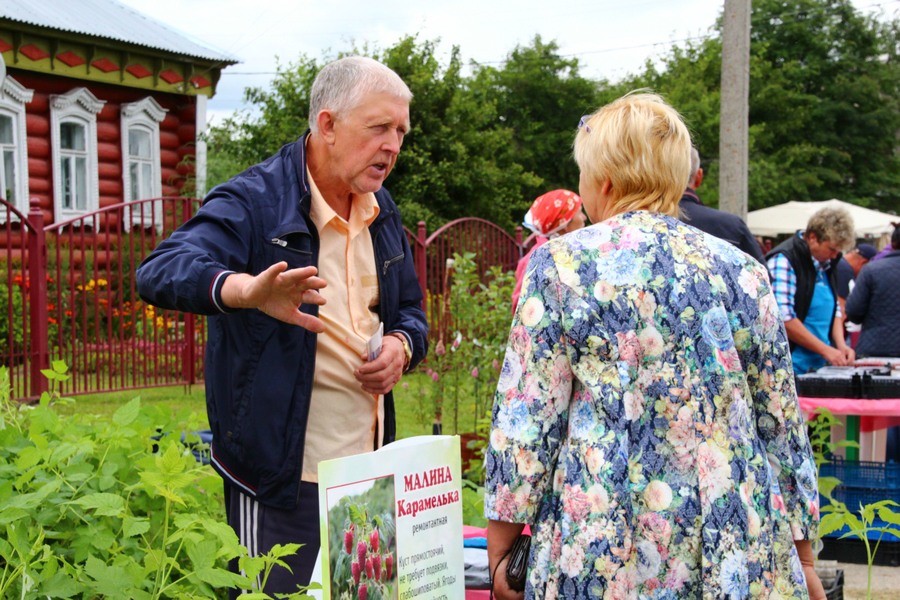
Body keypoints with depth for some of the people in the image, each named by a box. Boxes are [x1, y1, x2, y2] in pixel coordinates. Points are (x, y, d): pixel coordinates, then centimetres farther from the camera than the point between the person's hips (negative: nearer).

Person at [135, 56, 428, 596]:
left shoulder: (382, 212, 12)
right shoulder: (254, 202, -12)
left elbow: (410, 308, 24)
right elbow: (161, 272, -27)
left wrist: (402, 344, -1)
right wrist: (247, 289, -47)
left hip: (369, 468, 7)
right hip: (281, 473, -7)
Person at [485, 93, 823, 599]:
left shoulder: (562, 265, -5)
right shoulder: (742, 271, 4)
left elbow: (526, 421, -8)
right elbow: (782, 424, 7)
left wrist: (500, 549, 1)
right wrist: (802, 559, 15)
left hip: (604, 551, -3)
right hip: (738, 557, 3)